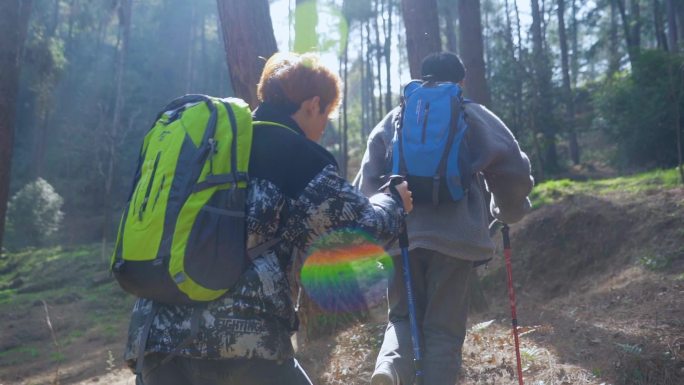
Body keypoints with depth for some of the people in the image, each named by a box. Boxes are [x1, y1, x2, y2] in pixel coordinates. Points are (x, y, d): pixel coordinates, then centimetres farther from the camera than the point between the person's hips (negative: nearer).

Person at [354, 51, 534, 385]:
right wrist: (508, 212, 23)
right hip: (454, 233, -2)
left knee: (403, 315, 16)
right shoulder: (474, 116, 8)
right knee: (445, 328, 6)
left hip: (400, 232, 2)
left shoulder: (394, 119, 14)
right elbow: (513, 170, 5)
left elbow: (367, 179, 10)